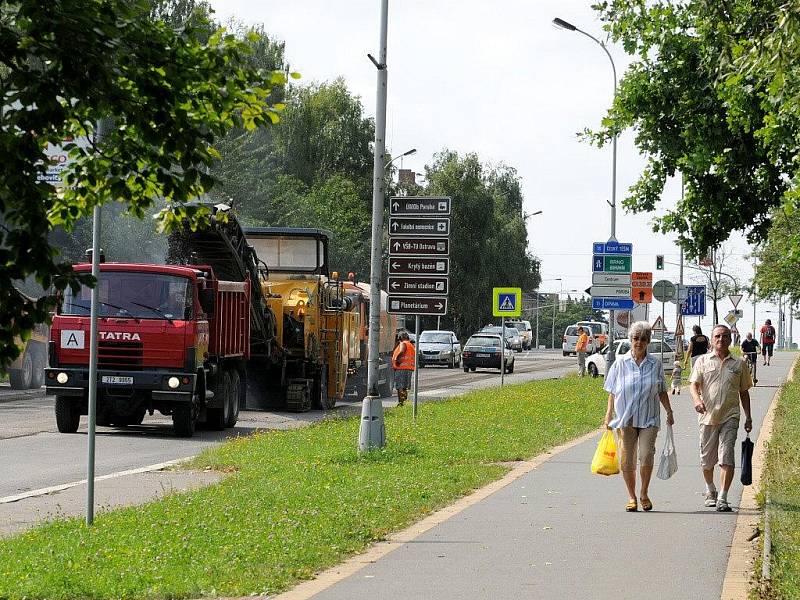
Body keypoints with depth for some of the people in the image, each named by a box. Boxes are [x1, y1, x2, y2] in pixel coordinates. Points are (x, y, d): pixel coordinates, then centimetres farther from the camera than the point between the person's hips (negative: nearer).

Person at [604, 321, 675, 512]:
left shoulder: (655, 364, 6)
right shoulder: (620, 363, 4)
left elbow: (662, 392, 14)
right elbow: (612, 392, 7)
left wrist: (669, 411, 11)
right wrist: (609, 414, 2)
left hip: (649, 419, 0)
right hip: (625, 418, 0)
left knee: (646, 457, -11)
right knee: (627, 460, 1)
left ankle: (644, 494, 10)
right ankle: (632, 497, 15)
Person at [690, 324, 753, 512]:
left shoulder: (739, 364, 10)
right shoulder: (703, 361, 8)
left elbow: (744, 392, 16)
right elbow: (694, 385, 0)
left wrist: (748, 418, 13)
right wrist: (697, 399, -22)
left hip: (730, 417, -1)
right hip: (708, 417, 1)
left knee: (726, 457, -13)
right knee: (707, 459, 8)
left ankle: (722, 499, -13)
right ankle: (710, 491, 33)